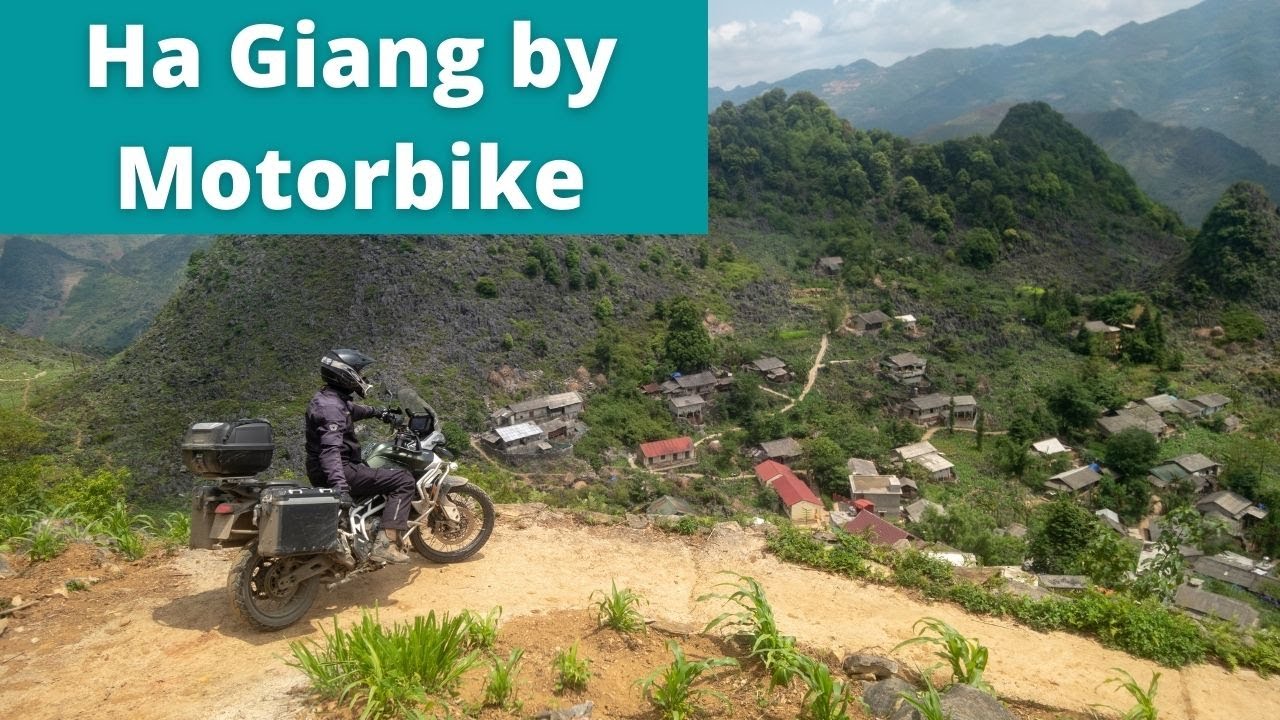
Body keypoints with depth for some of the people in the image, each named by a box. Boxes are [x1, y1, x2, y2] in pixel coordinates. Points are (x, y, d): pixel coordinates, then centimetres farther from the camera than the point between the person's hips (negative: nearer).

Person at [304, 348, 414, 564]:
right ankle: (386, 543, -20)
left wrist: (377, 412, 44)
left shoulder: (331, 397, 9)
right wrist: (340, 484, -47)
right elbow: (330, 449, -36)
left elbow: (350, 409, 35)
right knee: (404, 480, -14)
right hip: (342, 470, -11)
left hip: (322, 472, 11)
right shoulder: (330, 406, -22)